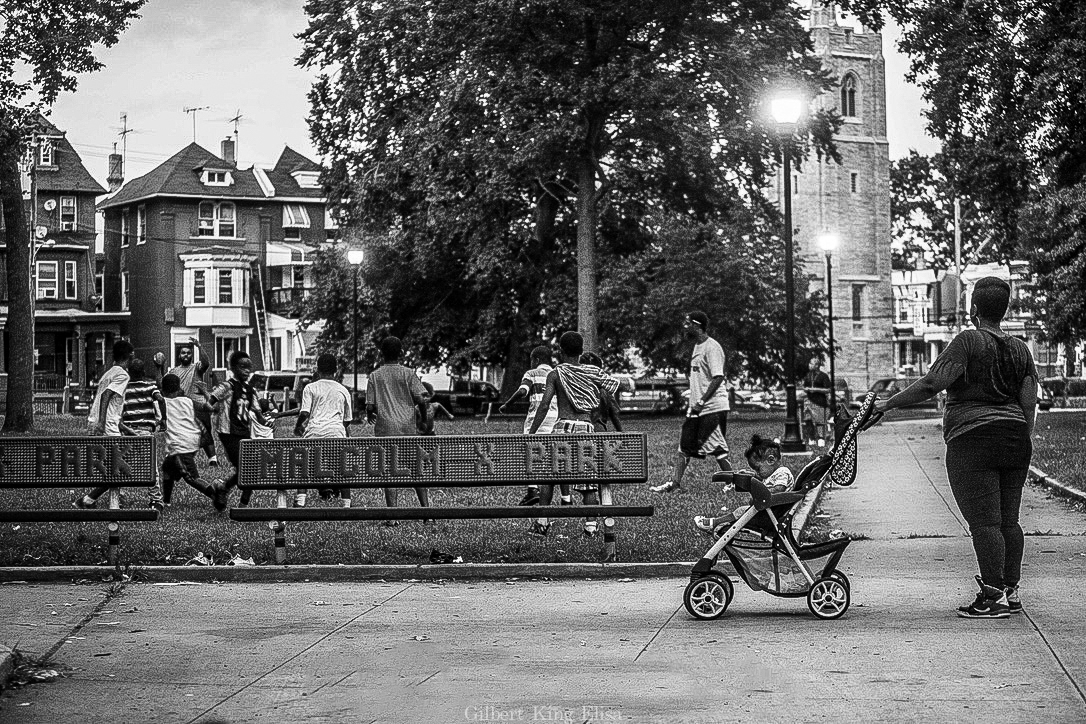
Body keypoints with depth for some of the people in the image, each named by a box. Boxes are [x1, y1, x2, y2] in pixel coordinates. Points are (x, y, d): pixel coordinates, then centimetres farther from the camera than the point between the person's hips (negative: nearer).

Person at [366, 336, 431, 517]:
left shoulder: (374, 376, 3)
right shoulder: (408, 373, 2)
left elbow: (370, 406, -1)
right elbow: (419, 398, -6)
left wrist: (369, 416, 20)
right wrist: (426, 399, 16)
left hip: (384, 429, -1)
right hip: (407, 427, 1)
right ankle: (426, 508, 12)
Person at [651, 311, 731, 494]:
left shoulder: (712, 347, -15)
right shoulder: (697, 346, 15)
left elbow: (718, 378, -21)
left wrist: (701, 402, -23)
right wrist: (695, 403, 17)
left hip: (712, 407, -10)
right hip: (696, 408, 10)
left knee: (717, 449, -4)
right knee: (684, 447, 9)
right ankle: (674, 483, 12)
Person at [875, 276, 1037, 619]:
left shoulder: (969, 341, -9)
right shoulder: (1020, 349, 11)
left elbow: (931, 383, -16)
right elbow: (1029, 403, 9)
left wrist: (889, 403, -9)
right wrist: (1022, 447, 17)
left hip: (973, 438, -7)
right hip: (1014, 438, 7)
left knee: (984, 522, -6)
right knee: (1008, 520, 13)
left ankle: (993, 597, -7)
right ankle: (1011, 591, 17)